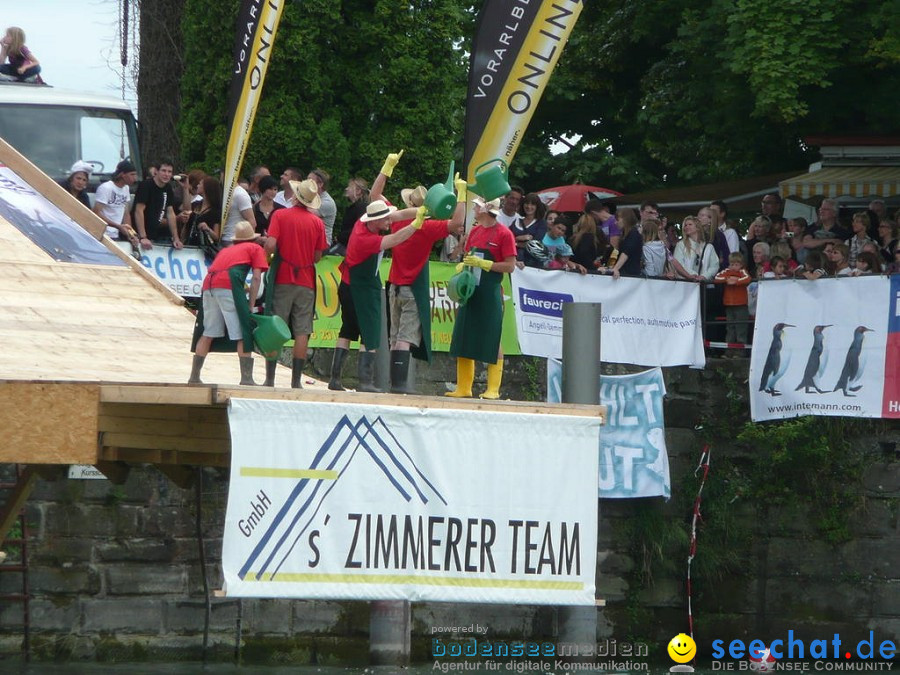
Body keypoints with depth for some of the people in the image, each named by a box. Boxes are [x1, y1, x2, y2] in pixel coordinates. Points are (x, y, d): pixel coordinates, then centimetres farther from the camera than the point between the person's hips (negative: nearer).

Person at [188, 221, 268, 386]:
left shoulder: (226, 250, 35)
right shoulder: (256, 248, 20)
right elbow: (256, 278, 7)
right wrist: (251, 306, 8)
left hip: (209, 284, 6)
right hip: (229, 283, -6)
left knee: (207, 333, 15)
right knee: (243, 334, -4)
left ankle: (194, 377, 16)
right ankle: (246, 378, -12)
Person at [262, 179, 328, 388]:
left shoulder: (280, 215, -4)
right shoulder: (317, 222, 2)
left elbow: (271, 246, -15)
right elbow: (318, 257, 5)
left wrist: (266, 248, 7)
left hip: (282, 279, -1)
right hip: (306, 281, 1)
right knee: (302, 332, 2)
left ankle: (270, 379, -1)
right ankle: (296, 380, 0)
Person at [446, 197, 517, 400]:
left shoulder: (503, 233, -7)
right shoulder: (475, 231, 13)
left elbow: (510, 266, -10)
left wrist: (483, 263, -16)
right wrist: (463, 266, 0)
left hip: (491, 293, -7)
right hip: (470, 290, 7)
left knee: (492, 343, -4)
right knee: (464, 340, 6)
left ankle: (493, 389, -1)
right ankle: (463, 388, 11)